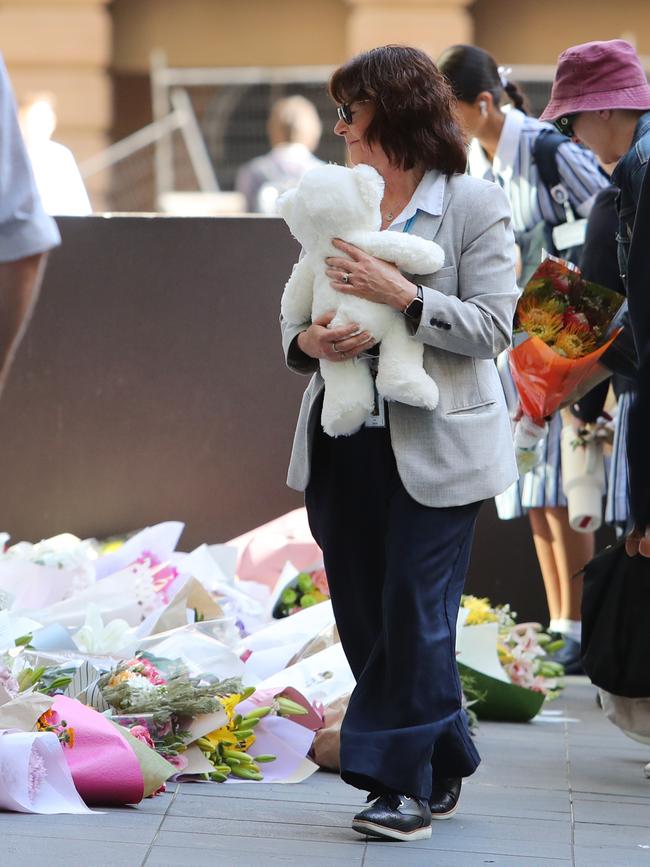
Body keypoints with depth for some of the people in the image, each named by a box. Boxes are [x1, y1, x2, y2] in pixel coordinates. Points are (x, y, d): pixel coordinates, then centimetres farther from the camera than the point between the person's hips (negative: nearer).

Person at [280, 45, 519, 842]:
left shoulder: (474, 203, -5)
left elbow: (492, 325, -12)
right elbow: (295, 314, 13)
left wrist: (402, 296, -22)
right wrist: (308, 342, -9)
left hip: (434, 448, -6)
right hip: (346, 444, 6)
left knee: (413, 617, -4)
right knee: (365, 619, 10)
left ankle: (405, 784, 8)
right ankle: (441, 771, 25)